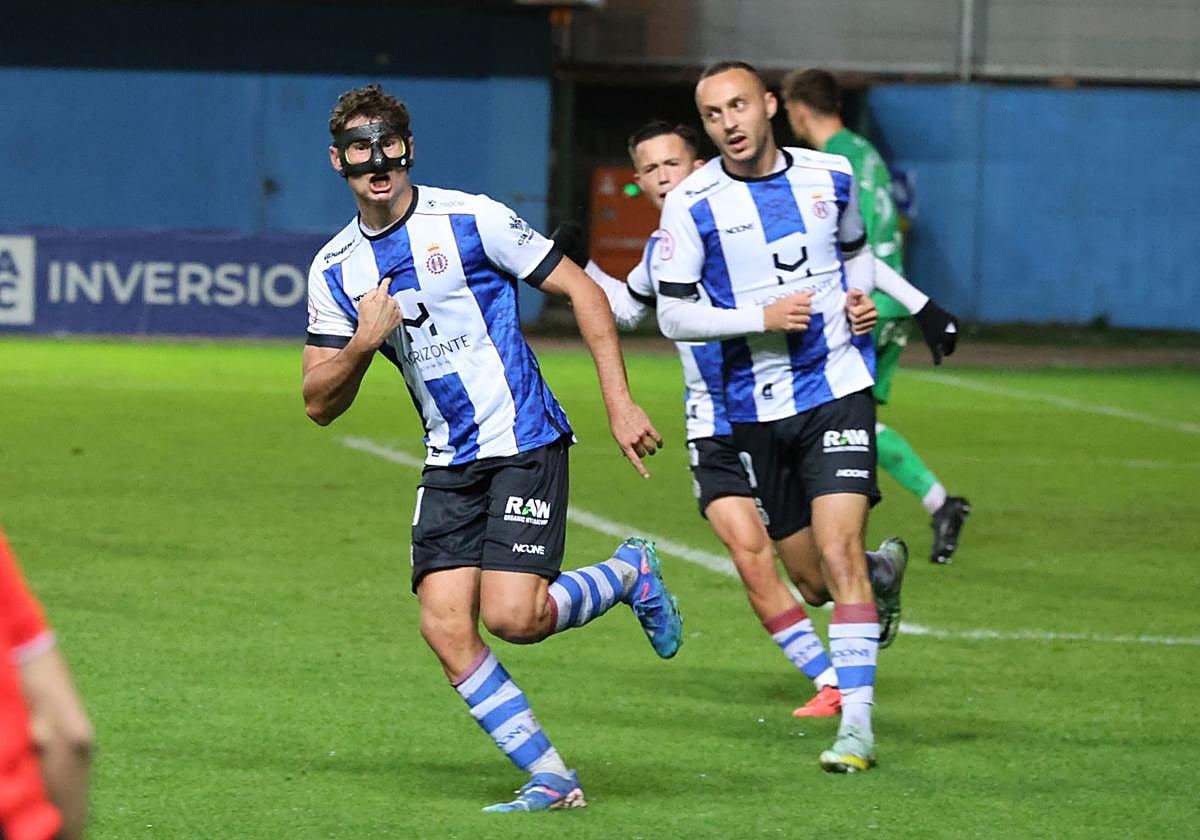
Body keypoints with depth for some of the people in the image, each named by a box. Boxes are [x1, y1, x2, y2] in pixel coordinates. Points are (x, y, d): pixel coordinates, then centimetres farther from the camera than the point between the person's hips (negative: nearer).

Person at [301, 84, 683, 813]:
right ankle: (552, 780, 2)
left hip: (524, 443, -5)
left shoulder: (470, 220, -8)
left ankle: (628, 575, 13)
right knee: (446, 628, -9)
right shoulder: (335, 269, 5)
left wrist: (621, 404, -8)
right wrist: (362, 344, -15)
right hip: (449, 464, 5)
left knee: (511, 615, -17)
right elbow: (320, 404, 6)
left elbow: (582, 291, -3)